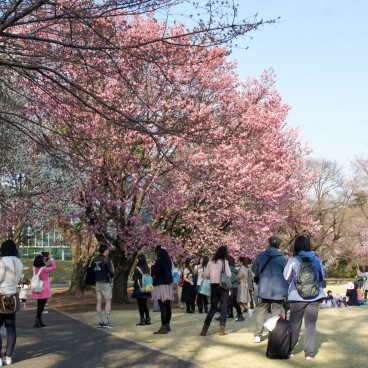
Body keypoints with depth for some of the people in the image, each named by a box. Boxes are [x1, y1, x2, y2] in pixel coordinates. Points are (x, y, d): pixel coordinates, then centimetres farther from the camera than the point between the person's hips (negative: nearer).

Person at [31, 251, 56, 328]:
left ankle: (39, 322, 22)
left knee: (40, 306, 16)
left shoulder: (35, 268, -1)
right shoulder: (44, 269, -21)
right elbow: (54, 267, -10)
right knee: (41, 306, 0)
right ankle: (37, 322, 0)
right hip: (44, 290, -7)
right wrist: (51, 258, 0)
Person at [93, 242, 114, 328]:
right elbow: (110, 271, -15)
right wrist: (112, 276, 5)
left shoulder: (95, 260, 8)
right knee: (108, 302, 0)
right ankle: (107, 322, -4)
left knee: (99, 302, 8)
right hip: (105, 282, -6)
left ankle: (100, 322, 10)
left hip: (97, 282, 6)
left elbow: (93, 270, 9)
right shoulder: (106, 259, -11)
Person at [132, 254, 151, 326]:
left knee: (140, 304, 0)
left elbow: (134, 278, -9)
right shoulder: (147, 268, 4)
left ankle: (142, 320, 0)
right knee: (145, 304, 14)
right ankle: (147, 319, 13)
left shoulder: (137, 268, -12)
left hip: (139, 288, -6)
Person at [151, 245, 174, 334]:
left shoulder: (159, 261, -14)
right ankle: (167, 325, 19)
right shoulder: (168, 261, 11)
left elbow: (154, 274, -15)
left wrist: (153, 266, 3)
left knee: (162, 307, -9)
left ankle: (164, 327, -10)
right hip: (168, 284, 9)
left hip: (161, 285, -9)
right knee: (167, 306, 12)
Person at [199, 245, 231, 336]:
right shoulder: (224, 261, -9)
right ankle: (221, 329, 3)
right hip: (223, 286, -4)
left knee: (213, 308, 10)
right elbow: (229, 274, -15)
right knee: (223, 308, 6)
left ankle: (205, 329, 3)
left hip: (214, 286, 4)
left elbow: (206, 275, 5)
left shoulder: (211, 262, 3)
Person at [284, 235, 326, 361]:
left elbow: (286, 278, -6)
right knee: (311, 324, 5)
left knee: (294, 323, 11)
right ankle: (309, 353, 4)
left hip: (297, 297, -2)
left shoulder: (293, 260, -9)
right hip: (314, 297, 2)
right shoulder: (316, 259, 0)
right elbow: (323, 277, 9)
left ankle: (290, 349, 19)